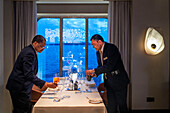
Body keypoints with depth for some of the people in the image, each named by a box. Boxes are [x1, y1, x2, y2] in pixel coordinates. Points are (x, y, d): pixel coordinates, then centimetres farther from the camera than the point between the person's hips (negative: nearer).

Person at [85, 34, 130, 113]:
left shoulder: (111, 48, -18)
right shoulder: (98, 52, 8)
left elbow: (109, 66, -27)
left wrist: (94, 71, -21)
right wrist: (94, 74, 0)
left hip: (118, 82, -7)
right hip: (109, 83, 7)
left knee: (122, 105, 4)